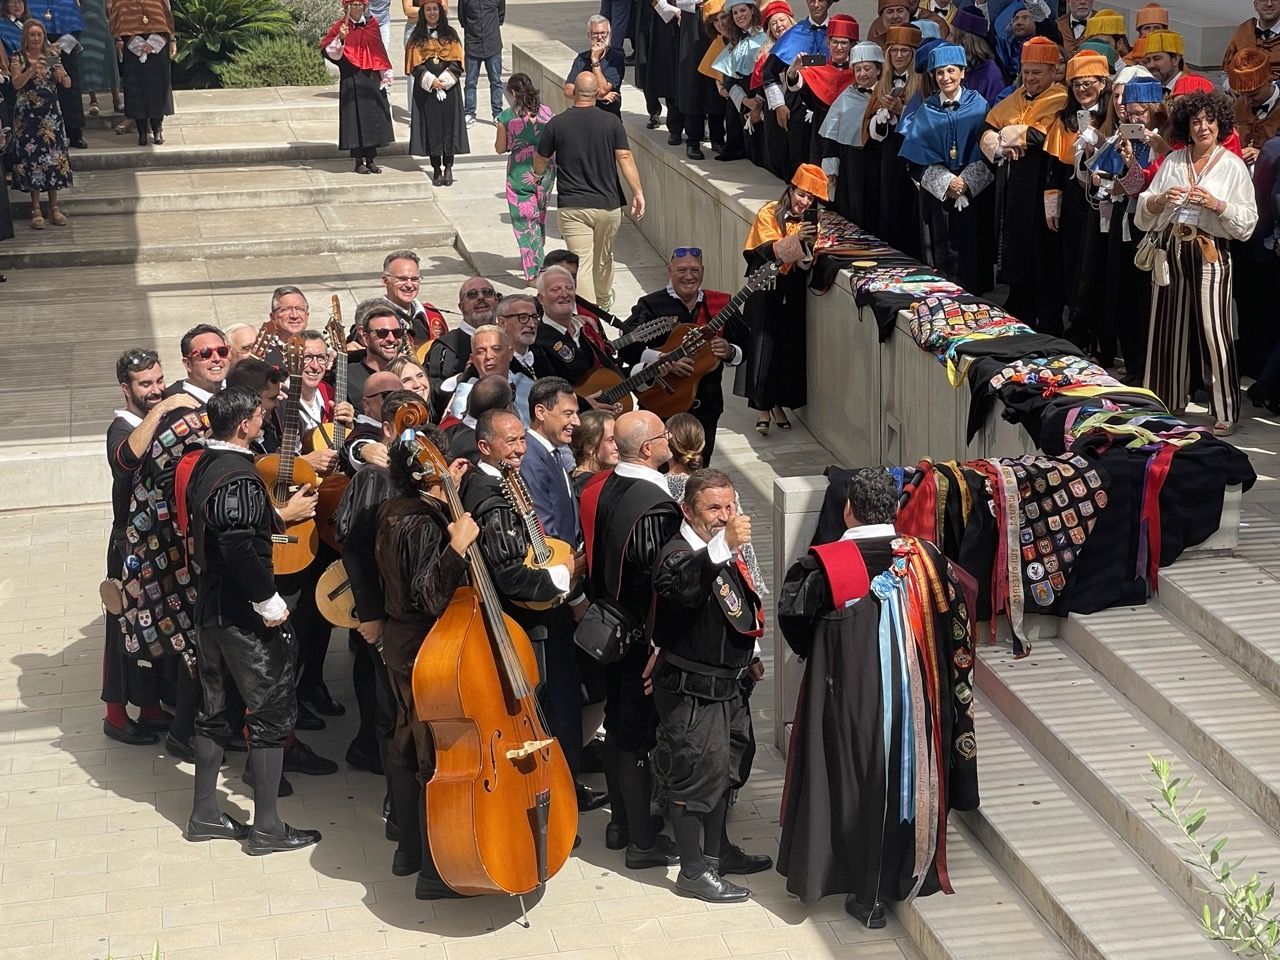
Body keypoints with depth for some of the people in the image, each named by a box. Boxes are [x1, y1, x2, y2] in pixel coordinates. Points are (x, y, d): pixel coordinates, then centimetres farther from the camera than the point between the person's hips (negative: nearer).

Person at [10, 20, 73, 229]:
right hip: (28, 115, -3)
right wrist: (32, 69, -26)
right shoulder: (18, 57, 0)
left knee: (54, 157, 1)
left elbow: (68, 85, 4)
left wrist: (62, 74, -17)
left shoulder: (52, 56, 8)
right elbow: (16, 84, -13)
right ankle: (36, 210, -2)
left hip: (52, 114, 3)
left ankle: (54, 207, 8)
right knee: (32, 158, -5)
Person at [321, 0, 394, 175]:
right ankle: (358, 161, 5)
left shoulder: (372, 24, 8)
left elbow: (380, 52, 12)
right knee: (355, 117, -2)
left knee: (373, 116, 5)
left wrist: (385, 76, 8)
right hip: (351, 80, -4)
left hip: (372, 79, 4)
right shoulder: (340, 27, -3)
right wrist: (340, 38, -28)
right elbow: (329, 52, -12)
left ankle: (371, 159, 13)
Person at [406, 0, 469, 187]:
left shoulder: (450, 34, 5)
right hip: (426, 88, 0)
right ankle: (436, 169, 6)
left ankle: (448, 168, 7)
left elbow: (457, 61, 0)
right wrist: (430, 81, -14)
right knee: (431, 128, 0)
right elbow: (415, 64, -1)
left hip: (448, 88, 0)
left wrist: (444, 80, -13)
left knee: (449, 125, -1)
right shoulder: (417, 37, 5)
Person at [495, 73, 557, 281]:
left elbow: (500, 148, -2)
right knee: (539, 215, 22)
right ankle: (534, 260, 37)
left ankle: (533, 270, -3)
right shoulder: (546, 111, -2)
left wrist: (498, 128, 15)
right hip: (545, 170, 4)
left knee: (525, 220, 3)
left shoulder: (506, 117, -10)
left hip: (520, 173, -4)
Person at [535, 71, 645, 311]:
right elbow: (625, 157, -9)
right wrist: (638, 192, -6)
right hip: (608, 204, 2)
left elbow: (540, 160, 9)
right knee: (603, 257, 22)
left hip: (572, 207, -2)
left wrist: (538, 174, 31)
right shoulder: (611, 122, -4)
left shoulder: (556, 124, -3)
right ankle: (604, 301, 45)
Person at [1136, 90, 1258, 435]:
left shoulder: (1233, 166, 0)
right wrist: (1161, 199, -9)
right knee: (1169, 328, 8)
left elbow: (1247, 221, -4)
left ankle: (1225, 412, -1)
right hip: (1172, 251, 4)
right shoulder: (1173, 161, 10)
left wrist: (1216, 204, -17)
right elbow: (1144, 211, 11)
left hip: (1211, 254, -4)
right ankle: (1168, 402, 20)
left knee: (1213, 331, -7)